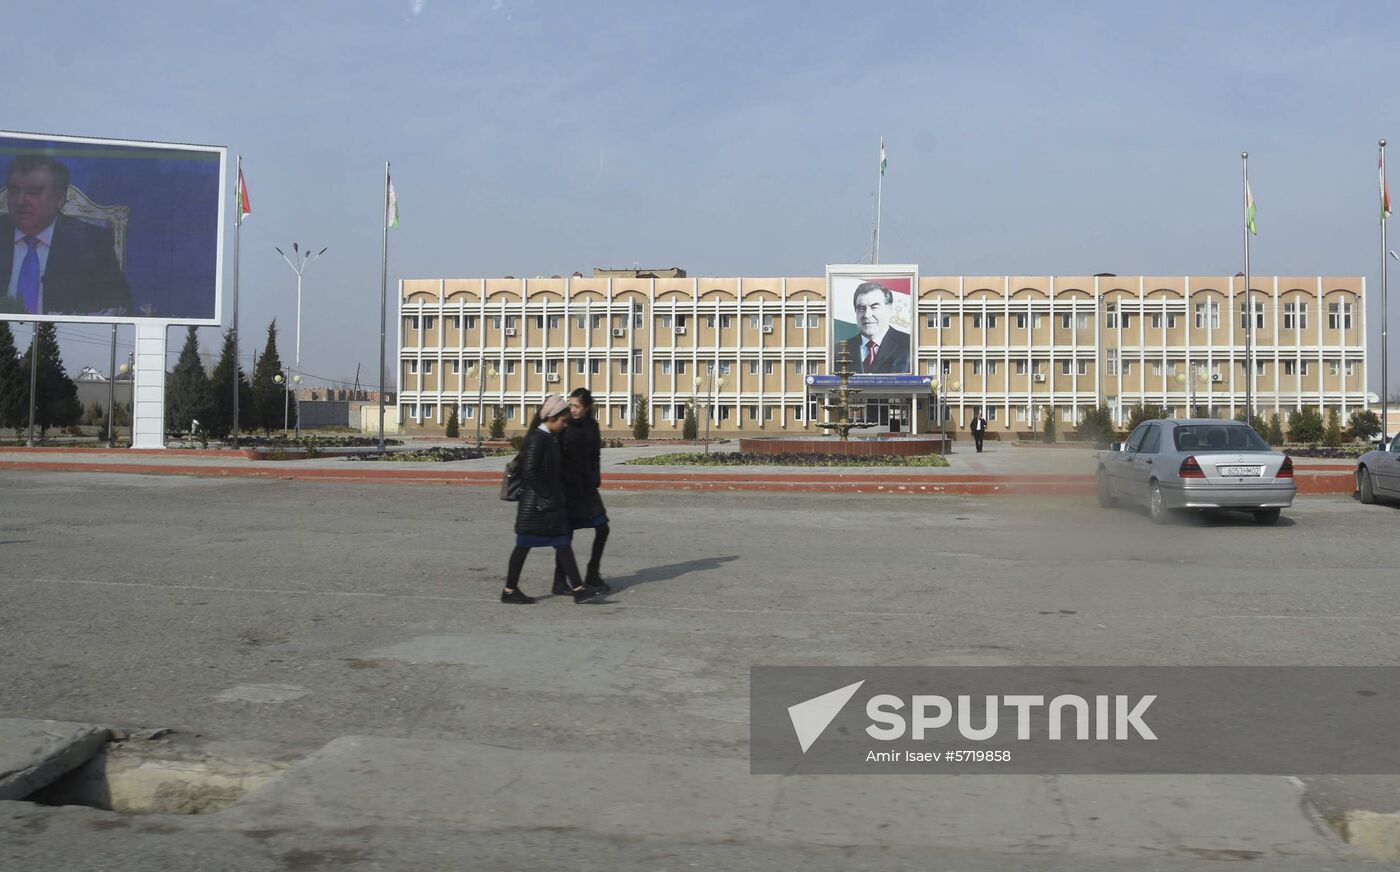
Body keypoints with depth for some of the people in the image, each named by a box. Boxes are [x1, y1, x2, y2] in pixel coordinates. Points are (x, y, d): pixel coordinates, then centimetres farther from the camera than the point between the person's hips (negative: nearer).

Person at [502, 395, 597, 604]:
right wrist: (548, 496, -18)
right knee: (524, 545, 1)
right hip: (535, 503, -9)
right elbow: (529, 472, -21)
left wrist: (557, 496, 15)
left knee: (563, 544, 4)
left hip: (552, 503, 9)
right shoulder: (536, 439, -16)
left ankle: (578, 589, 4)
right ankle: (509, 590, 12)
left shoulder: (552, 438, 12)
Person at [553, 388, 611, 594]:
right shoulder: (564, 426, -8)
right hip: (567, 486, -5)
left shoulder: (592, 426, 7)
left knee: (602, 528, 2)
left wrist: (595, 480, 7)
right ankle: (559, 581, 8)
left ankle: (592, 576, 16)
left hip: (586, 485, 5)